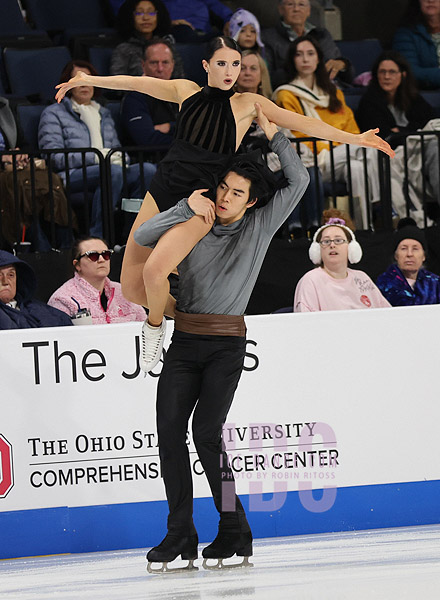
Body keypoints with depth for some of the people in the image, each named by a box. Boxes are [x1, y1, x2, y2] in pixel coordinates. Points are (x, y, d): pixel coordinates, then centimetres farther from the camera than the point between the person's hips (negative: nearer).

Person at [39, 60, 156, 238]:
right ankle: (96, 239, -40)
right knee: (113, 171, -38)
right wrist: (95, 157, -14)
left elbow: (117, 149, 29)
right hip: (71, 175, -5)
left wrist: (120, 158, 1)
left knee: (147, 169, -25)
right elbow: (54, 157, -2)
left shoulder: (104, 114, 30)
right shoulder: (53, 113, 12)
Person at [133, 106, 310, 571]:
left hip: (227, 345, -3)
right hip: (184, 341, 3)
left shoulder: (260, 226, 5)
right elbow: (141, 236, -5)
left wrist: (271, 133, -2)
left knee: (206, 433, -16)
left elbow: (299, 181, -2)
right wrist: (186, 209, -16)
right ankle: (180, 536, -3)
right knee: (169, 432, -7)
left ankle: (234, 531, -6)